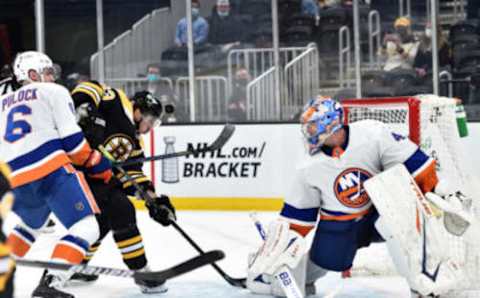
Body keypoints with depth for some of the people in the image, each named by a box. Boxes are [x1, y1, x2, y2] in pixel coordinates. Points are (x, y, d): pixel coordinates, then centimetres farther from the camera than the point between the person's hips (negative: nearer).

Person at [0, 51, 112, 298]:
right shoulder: (53, 92, 12)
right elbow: (71, 138, 0)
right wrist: (101, 167, 9)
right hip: (50, 169, -7)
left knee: (31, 224, 35)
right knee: (86, 228, -8)